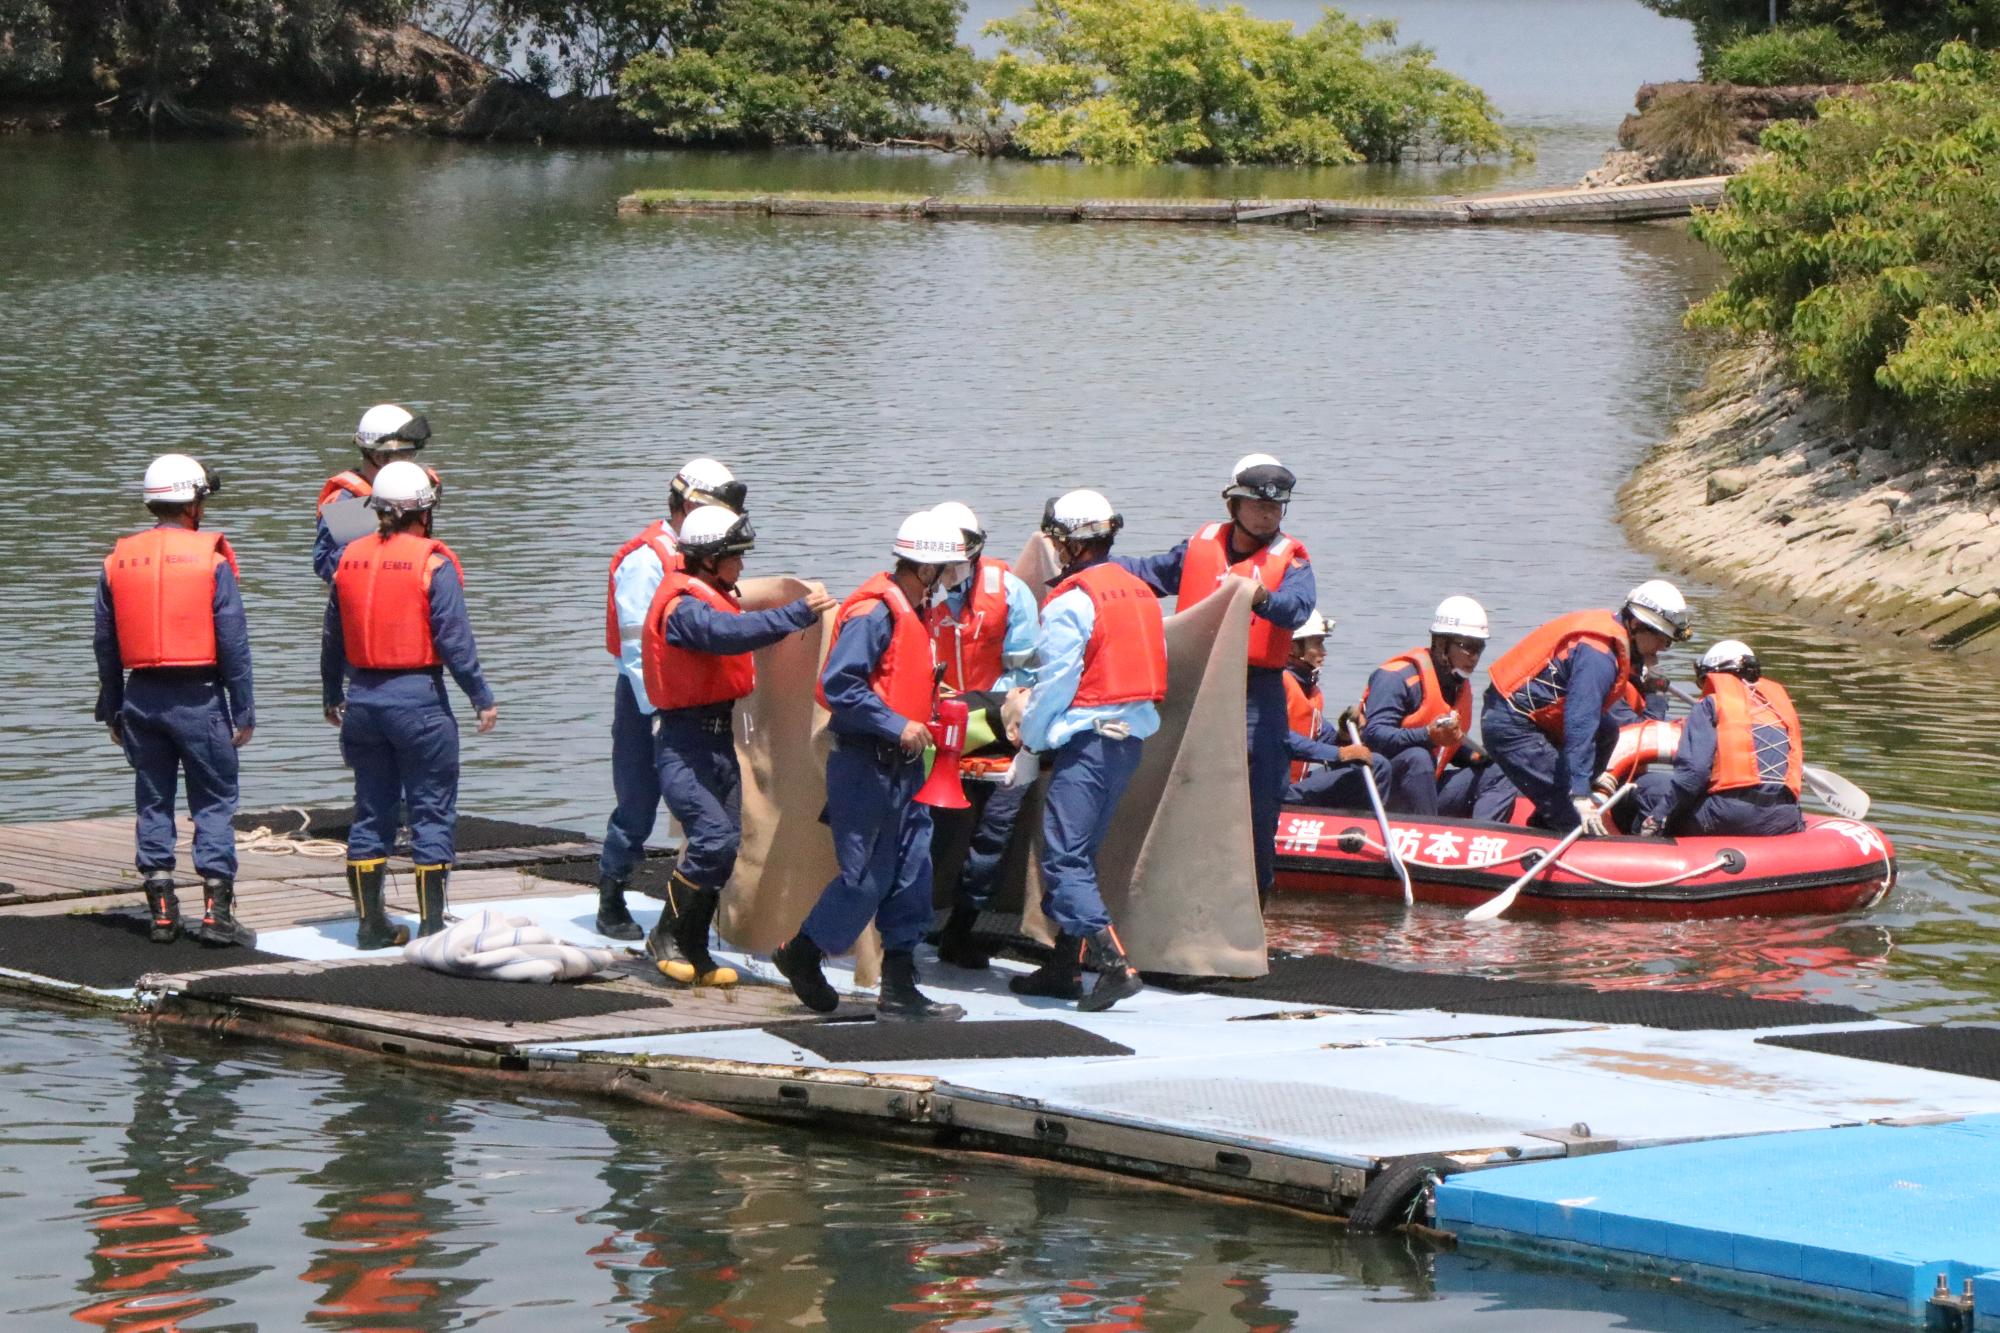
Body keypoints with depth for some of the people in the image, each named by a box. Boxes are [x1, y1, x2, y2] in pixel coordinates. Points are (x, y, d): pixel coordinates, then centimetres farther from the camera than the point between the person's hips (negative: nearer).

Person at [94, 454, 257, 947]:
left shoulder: (118, 560, 4)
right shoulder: (210, 559, -8)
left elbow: (105, 644, 9)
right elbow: (233, 643, -9)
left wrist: (112, 710, 17)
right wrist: (244, 711, -3)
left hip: (141, 697, 4)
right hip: (199, 697, -4)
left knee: (152, 802, 11)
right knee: (214, 801, 2)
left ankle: (162, 910, 10)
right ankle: (216, 911, -4)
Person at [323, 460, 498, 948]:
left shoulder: (350, 559, 6)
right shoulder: (432, 563, -11)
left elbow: (332, 637, 13)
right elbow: (454, 639, -13)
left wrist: (332, 697, 25)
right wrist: (482, 699, -6)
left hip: (363, 701, 5)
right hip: (418, 698, -5)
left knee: (371, 811, 12)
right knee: (432, 812, 1)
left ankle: (370, 924, 15)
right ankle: (432, 925, 0)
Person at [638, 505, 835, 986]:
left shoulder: (713, 596, 16)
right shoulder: (684, 607, -19)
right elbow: (729, 634, -35)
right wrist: (798, 614, -38)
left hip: (719, 738, 10)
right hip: (686, 742, -10)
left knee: (724, 844, 9)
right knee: (715, 836, -18)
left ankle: (694, 951, 16)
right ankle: (666, 939, -4)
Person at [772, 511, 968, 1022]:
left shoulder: (911, 612, 14)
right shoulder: (875, 611, -17)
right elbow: (838, 684, -23)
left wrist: (930, 694, 8)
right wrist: (896, 726, -22)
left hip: (901, 763, 10)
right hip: (864, 764, -10)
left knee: (912, 873, 6)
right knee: (866, 877, -4)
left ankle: (900, 987, 9)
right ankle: (801, 956, 15)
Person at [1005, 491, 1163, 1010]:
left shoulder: (1071, 602, -13)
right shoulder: (1140, 593, 13)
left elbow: (1055, 681, -11)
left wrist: (1030, 733, 5)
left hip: (1087, 740, -9)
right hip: (1133, 735, 9)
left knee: (1065, 858, -8)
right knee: (1080, 853, 15)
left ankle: (1113, 963, -20)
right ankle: (1065, 966, 18)